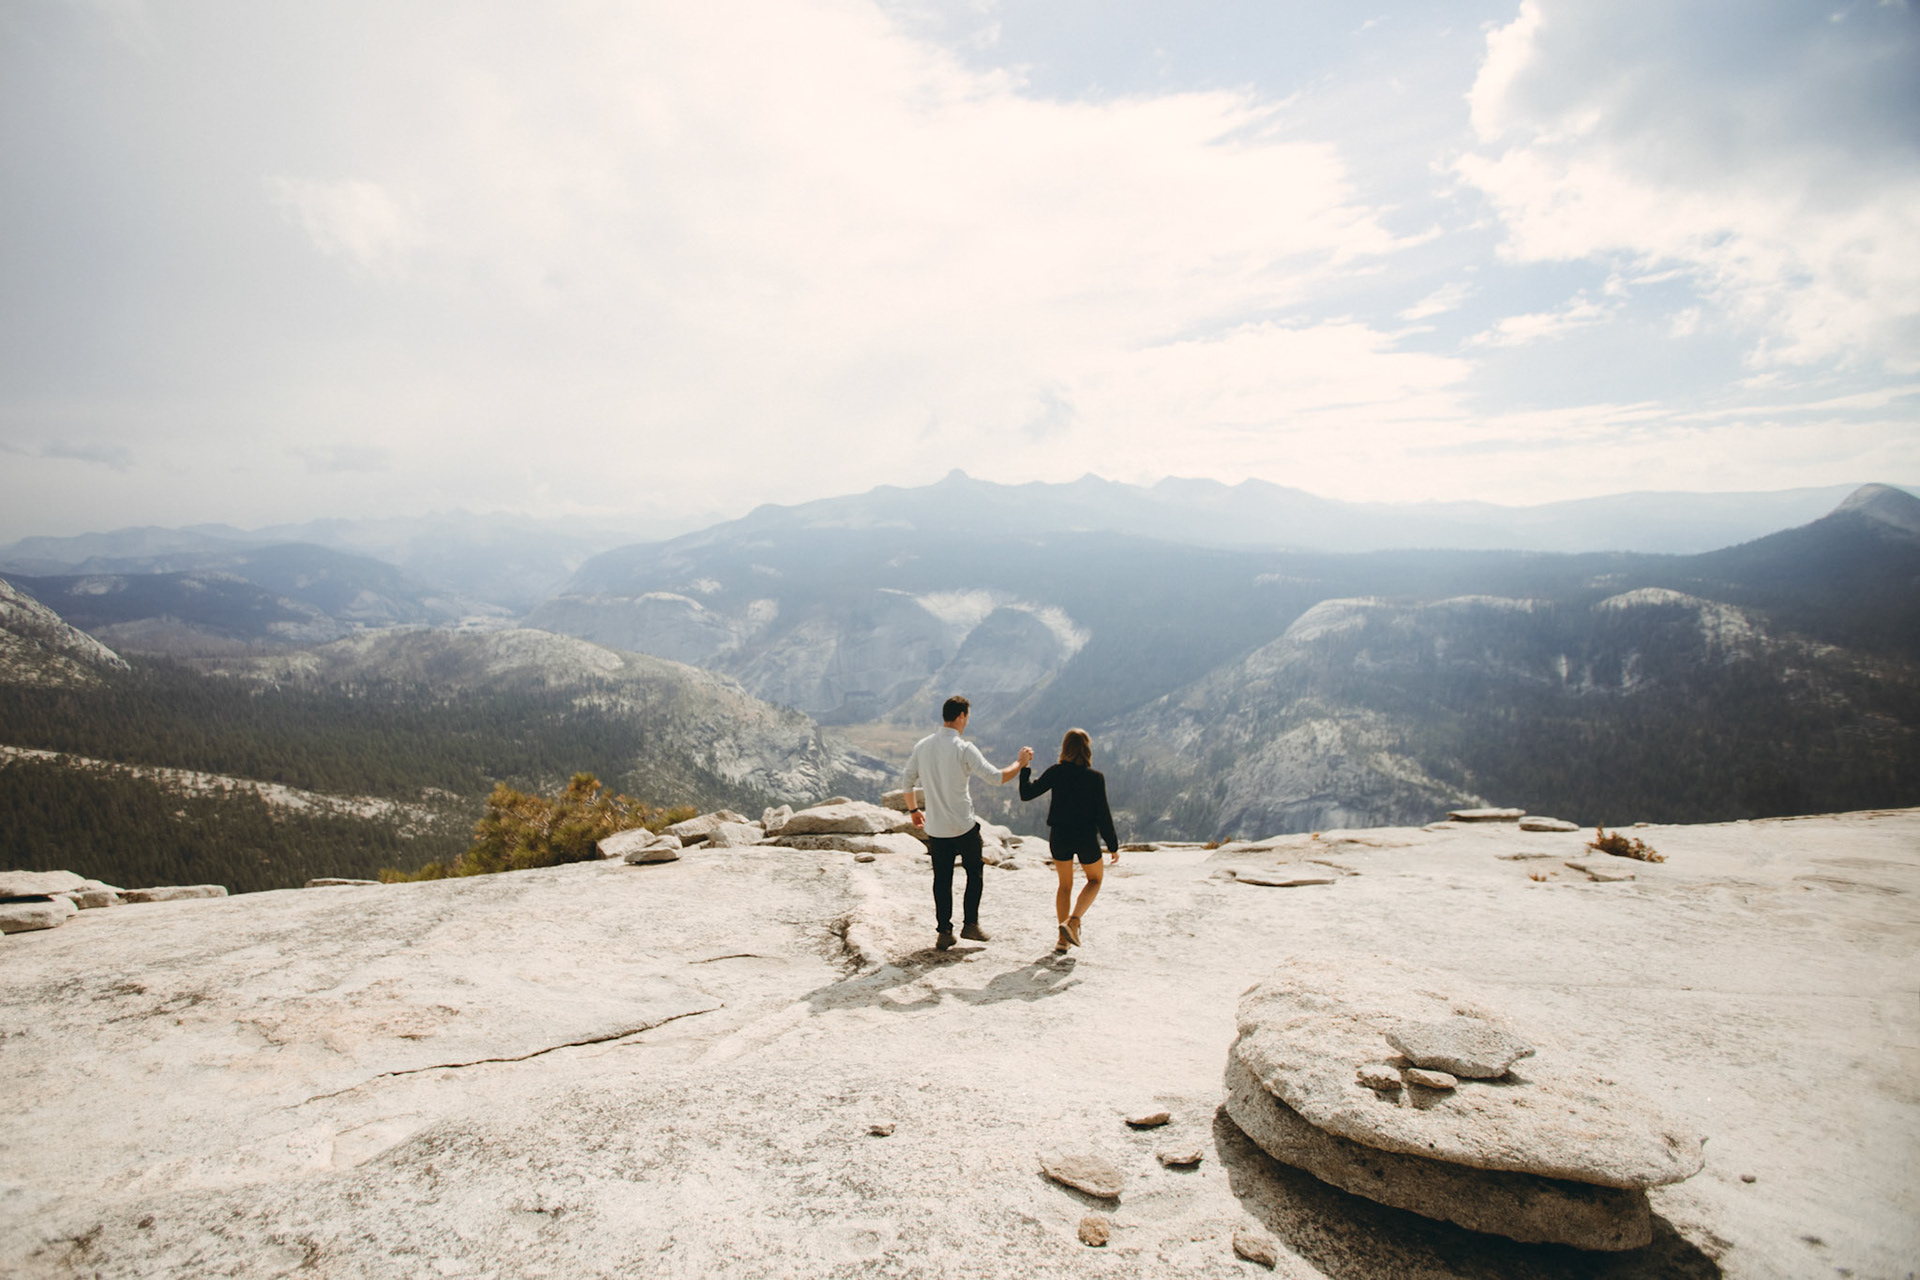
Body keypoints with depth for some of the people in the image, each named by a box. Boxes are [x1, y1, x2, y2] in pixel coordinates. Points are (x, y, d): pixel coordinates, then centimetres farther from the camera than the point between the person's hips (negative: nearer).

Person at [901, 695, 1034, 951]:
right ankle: (970, 923, 17)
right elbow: (997, 778, -15)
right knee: (974, 871, 17)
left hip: (935, 827, 4)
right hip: (964, 826, -4)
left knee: (942, 879, 13)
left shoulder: (922, 746, 0)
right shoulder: (964, 749, -16)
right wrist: (1021, 763, 1)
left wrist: (914, 810, 24)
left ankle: (944, 932, 16)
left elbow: (908, 783, 8)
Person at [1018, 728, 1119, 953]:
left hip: (1059, 837, 2)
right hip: (1086, 839, -2)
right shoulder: (1095, 777, -12)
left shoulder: (1055, 772, -8)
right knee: (1095, 879, 21)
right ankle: (1073, 920, -1)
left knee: (1065, 885, 19)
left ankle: (1063, 939, 14)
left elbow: (1027, 794, -5)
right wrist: (1112, 845, -1)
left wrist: (1023, 769, 8)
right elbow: (1103, 814, -9)